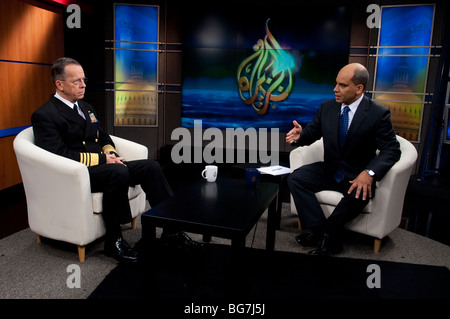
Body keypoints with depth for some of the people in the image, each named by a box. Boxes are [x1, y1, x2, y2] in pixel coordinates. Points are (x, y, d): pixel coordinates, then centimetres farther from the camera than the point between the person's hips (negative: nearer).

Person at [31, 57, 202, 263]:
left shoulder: (86, 107, 20)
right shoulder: (44, 115, -7)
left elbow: (104, 138, 25)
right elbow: (59, 156, -18)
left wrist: (111, 153, 2)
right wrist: (102, 159, -18)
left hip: (101, 166, 8)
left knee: (151, 166, -10)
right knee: (119, 172, -36)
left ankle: (170, 229, -6)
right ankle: (113, 240, -20)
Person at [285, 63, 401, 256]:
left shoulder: (378, 114, -11)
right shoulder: (327, 108, 1)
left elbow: (391, 150, -15)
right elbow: (312, 132, 6)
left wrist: (369, 173, -34)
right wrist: (299, 136, -21)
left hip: (357, 176, -4)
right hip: (329, 171, 4)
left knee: (358, 195, -36)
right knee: (295, 178, -17)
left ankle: (326, 235, -12)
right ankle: (319, 229, -20)